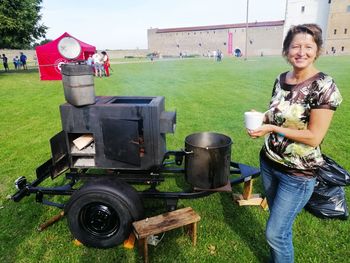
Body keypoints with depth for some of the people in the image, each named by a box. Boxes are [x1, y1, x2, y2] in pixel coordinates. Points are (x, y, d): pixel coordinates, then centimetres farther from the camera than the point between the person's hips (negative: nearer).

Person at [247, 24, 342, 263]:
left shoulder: (324, 86, -17)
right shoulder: (281, 80, 2)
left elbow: (314, 137, -19)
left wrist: (272, 129, -21)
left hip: (298, 173, -6)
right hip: (268, 162, 6)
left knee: (275, 232, 3)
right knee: (280, 222, 23)